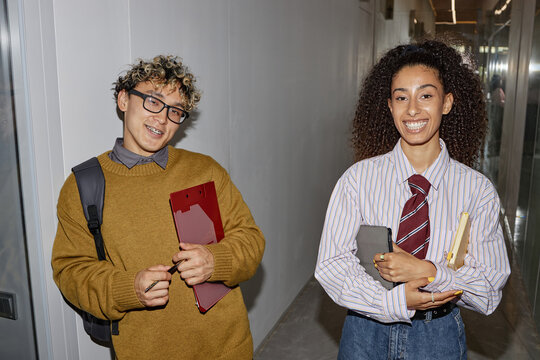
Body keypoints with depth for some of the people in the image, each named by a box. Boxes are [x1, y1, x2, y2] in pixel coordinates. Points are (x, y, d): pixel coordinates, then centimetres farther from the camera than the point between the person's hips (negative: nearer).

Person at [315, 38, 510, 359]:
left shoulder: (478, 190, -9)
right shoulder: (358, 179, -11)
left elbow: (489, 294, -8)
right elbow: (331, 267, -12)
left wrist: (427, 271, -24)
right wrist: (397, 301, -23)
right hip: (367, 331, 0)